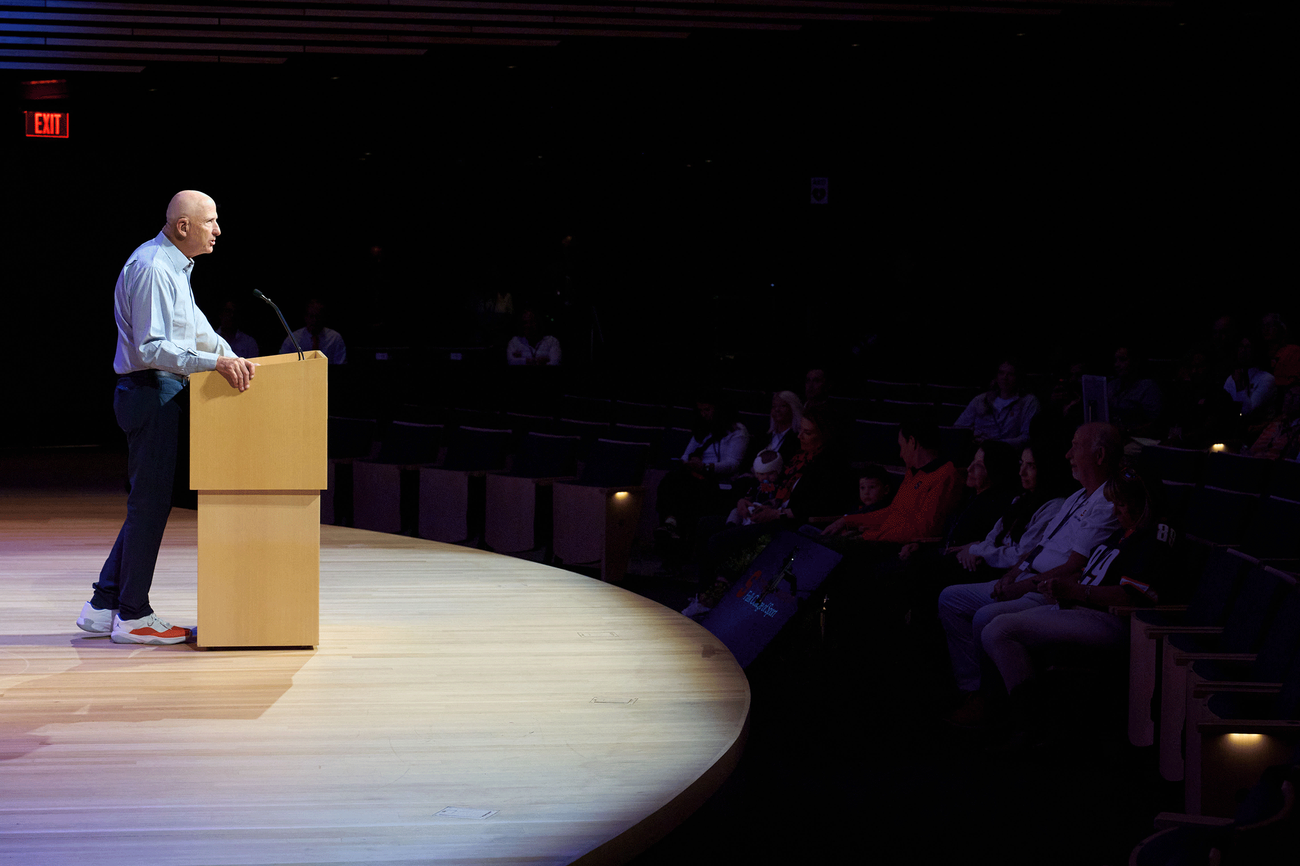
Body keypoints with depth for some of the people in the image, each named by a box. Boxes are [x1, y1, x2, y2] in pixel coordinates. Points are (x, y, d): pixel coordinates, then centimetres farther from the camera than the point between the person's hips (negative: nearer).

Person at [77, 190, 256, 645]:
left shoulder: (175, 266, 17)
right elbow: (151, 348, -24)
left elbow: (195, 327, 25)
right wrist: (214, 362, -29)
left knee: (149, 501, 13)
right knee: (150, 502, -5)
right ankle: (133, 616, 1)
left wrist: (234, 360, 16)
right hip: (149, 391, -11)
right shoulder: (151, 269, -18)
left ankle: (103, 607, 17)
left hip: (163, 392, 11)